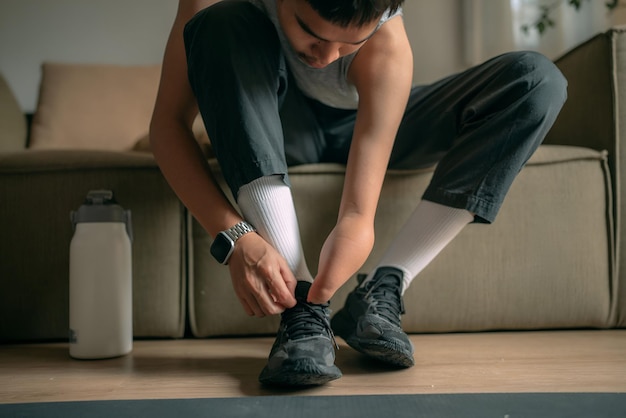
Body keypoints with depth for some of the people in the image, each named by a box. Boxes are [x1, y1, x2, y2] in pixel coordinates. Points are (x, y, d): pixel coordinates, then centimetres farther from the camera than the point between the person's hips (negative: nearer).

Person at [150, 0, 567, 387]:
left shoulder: (387, 45, -33)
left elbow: (359, 217, -35)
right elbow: (169, 122, -29)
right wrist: (233, 237, -42)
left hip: (364, 127, 0)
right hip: (272, 130, 1)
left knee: (538, 80, -21)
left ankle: (383, 290, -22)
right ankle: (298, 303, -33)